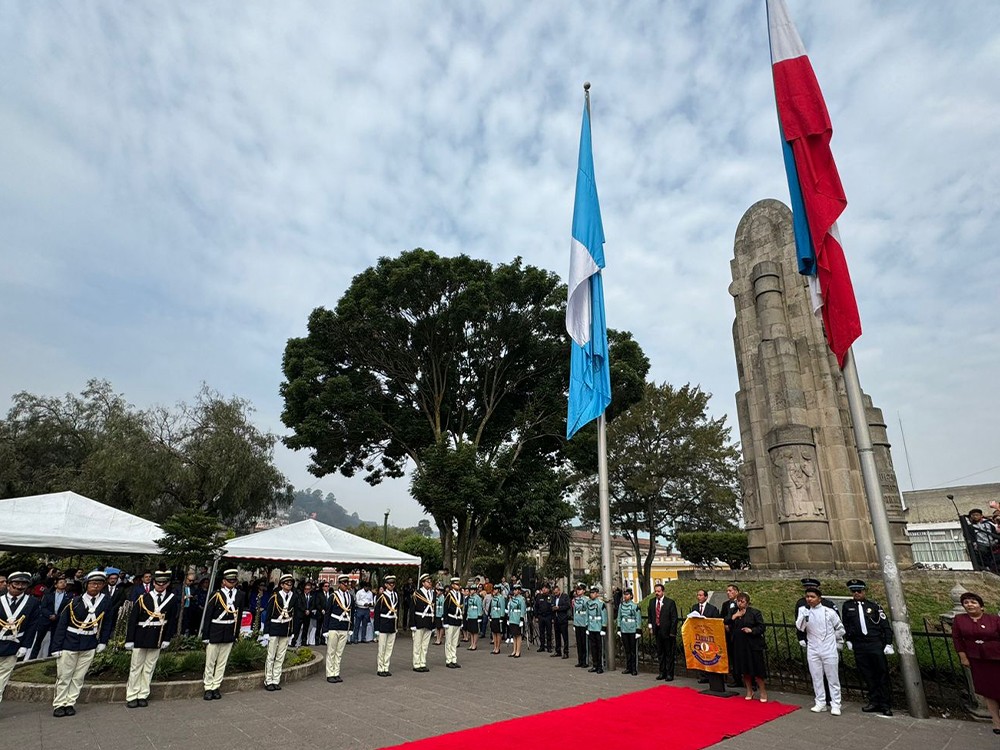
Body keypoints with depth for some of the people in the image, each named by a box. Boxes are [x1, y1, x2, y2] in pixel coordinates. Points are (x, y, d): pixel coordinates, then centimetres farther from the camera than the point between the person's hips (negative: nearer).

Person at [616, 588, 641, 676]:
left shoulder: (635, 606, -9)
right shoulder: (621, 605, 6)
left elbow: (638, 619, -7)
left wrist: (638, 631, -10)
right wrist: (619, 629, 10)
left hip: (632, 631, -4)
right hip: (624, 631, 5)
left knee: (634, 651, 3)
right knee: (627, 650, 12)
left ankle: (634, 669, 12)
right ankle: (628, 668, 22)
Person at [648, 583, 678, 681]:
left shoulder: (670, 602, -10)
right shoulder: (652, 601, 5)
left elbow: (674, 618, -9)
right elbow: (649, 614, 20)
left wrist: (672, 632, -13)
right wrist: (651, 626, 11)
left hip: (667, 632, -5)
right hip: (657, 631, 5)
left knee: (669, 654, 4)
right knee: (660, 653, 13)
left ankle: (669, 674, 13)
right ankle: (662, 673, 24)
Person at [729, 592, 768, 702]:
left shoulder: (755, 612, -5)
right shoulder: (733, 613, 10)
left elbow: (761, 627, -6)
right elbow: (729, 628, 8)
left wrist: (751, 630, -21)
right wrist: (733, 618, -7)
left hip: (752, 645, -5)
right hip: (739, 645, 5)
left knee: (756, 670, 0)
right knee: (744, 670, 12)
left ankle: (763, 692, 17)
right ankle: (749, 691, 26)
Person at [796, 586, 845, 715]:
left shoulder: (829, 611, -7)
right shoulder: (804, 611, -1)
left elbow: (839, 629, 5)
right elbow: (800, 628, -14)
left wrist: (838, 643, 9)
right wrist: (804, 613, -25)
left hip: (829, 650, -2)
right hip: (813, 650, 2)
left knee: (833, 678, 6)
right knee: (816, 677, 8)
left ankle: (835, 705, 15)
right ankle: (820, 703, 19)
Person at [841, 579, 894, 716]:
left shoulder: (874, 606, -1)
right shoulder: (847, 606, 4)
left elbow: (886, 625, 1)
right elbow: (844, 625, 14)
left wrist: (888, 644, -3)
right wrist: (848, 640, 12)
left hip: (876, 644, -2)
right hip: (859, 646, 2)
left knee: (882, 674, 3)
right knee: (867, 675, 8)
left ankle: (885, 705, 13)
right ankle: (874, 702, 20)